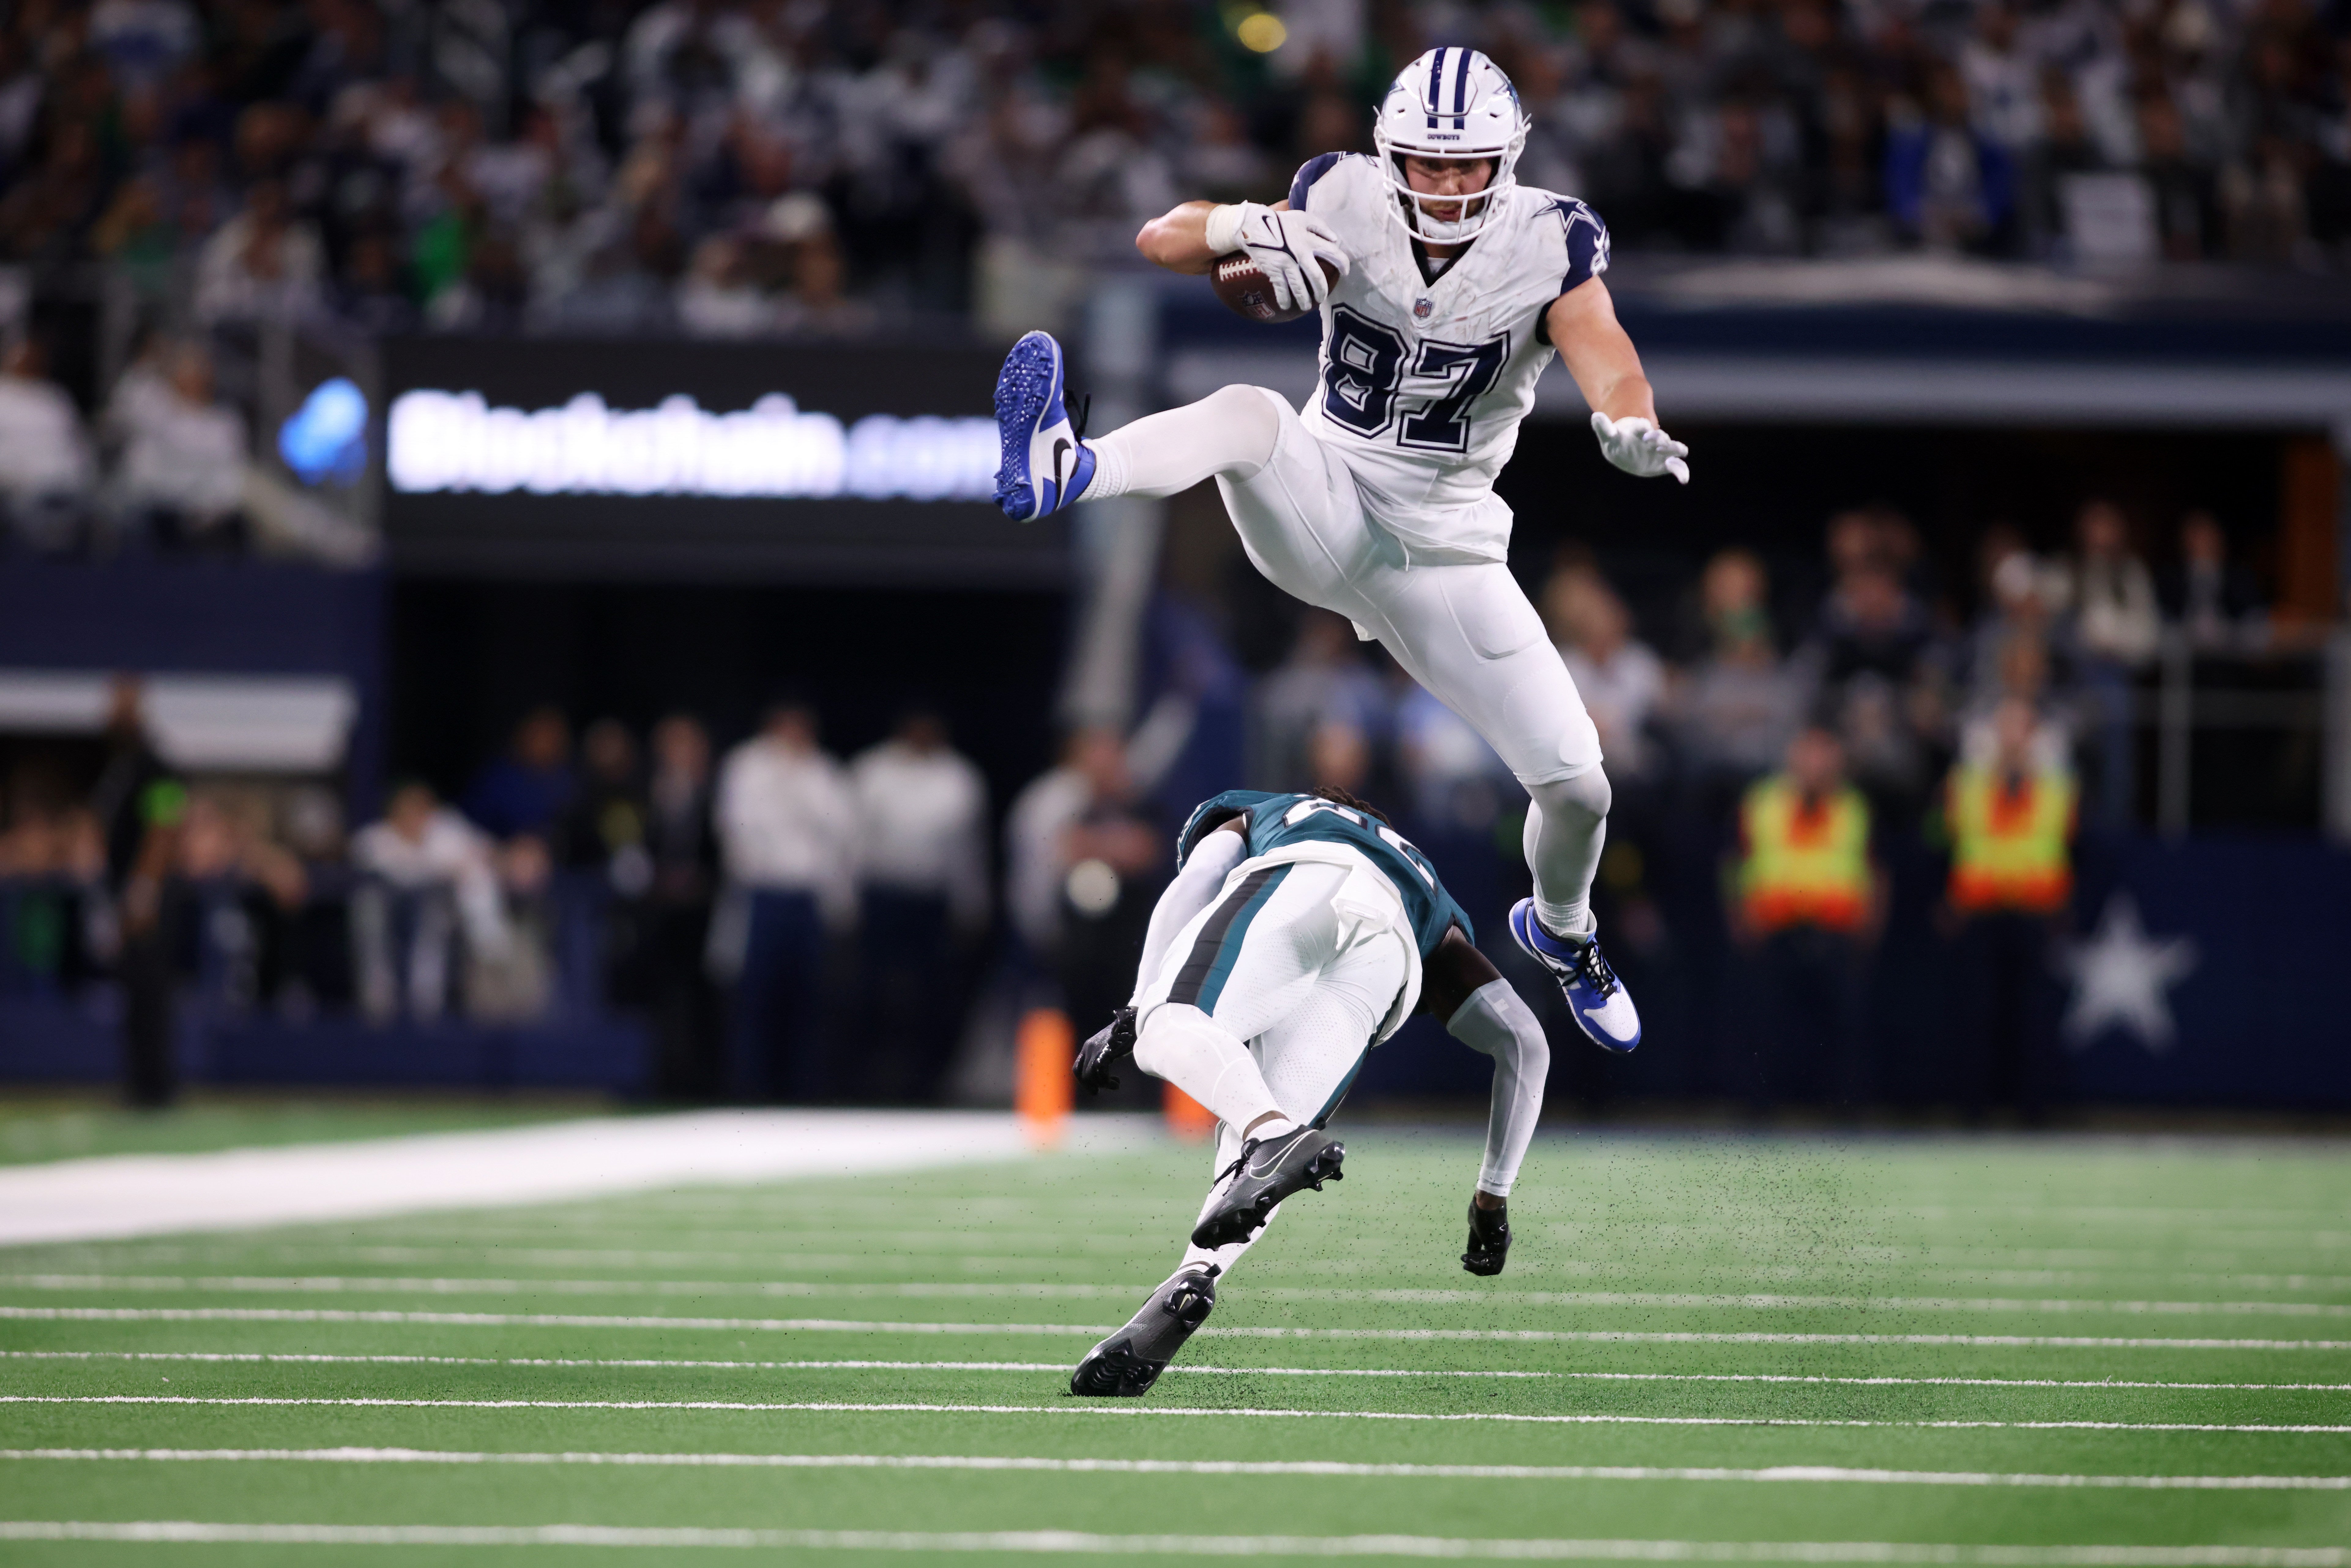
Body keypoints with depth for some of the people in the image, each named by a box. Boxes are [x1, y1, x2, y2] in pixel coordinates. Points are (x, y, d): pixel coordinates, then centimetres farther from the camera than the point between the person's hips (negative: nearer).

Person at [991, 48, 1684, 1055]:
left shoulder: (1547, 248, -10)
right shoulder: (1344, 208, -8)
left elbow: (1608, 365, -27)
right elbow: (1162, 240, -11)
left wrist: (1629, 426, -51)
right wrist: (1247, 232, -33)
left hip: (1444, 552, 1)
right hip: (1321, 513, -1)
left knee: (1578, 789, -1)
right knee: (1250, 414, -35)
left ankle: (1561, 932, 34)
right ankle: (1062, 473, -65)